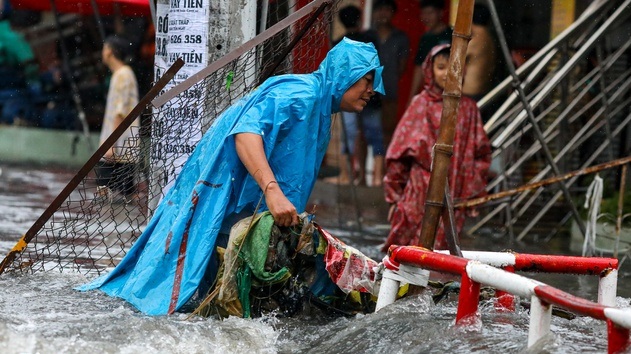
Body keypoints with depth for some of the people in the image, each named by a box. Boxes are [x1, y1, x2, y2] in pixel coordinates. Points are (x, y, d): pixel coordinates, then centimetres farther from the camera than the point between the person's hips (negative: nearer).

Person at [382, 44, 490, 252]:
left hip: (454, 194, 2)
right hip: (422, 190, -2)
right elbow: (400, 150, 5)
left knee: (441, 246, 1)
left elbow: (480, 154, 12)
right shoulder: (422, 104, 2)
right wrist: (395, 189, 5)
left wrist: (473, 193, 9)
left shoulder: (468, 108, 8)